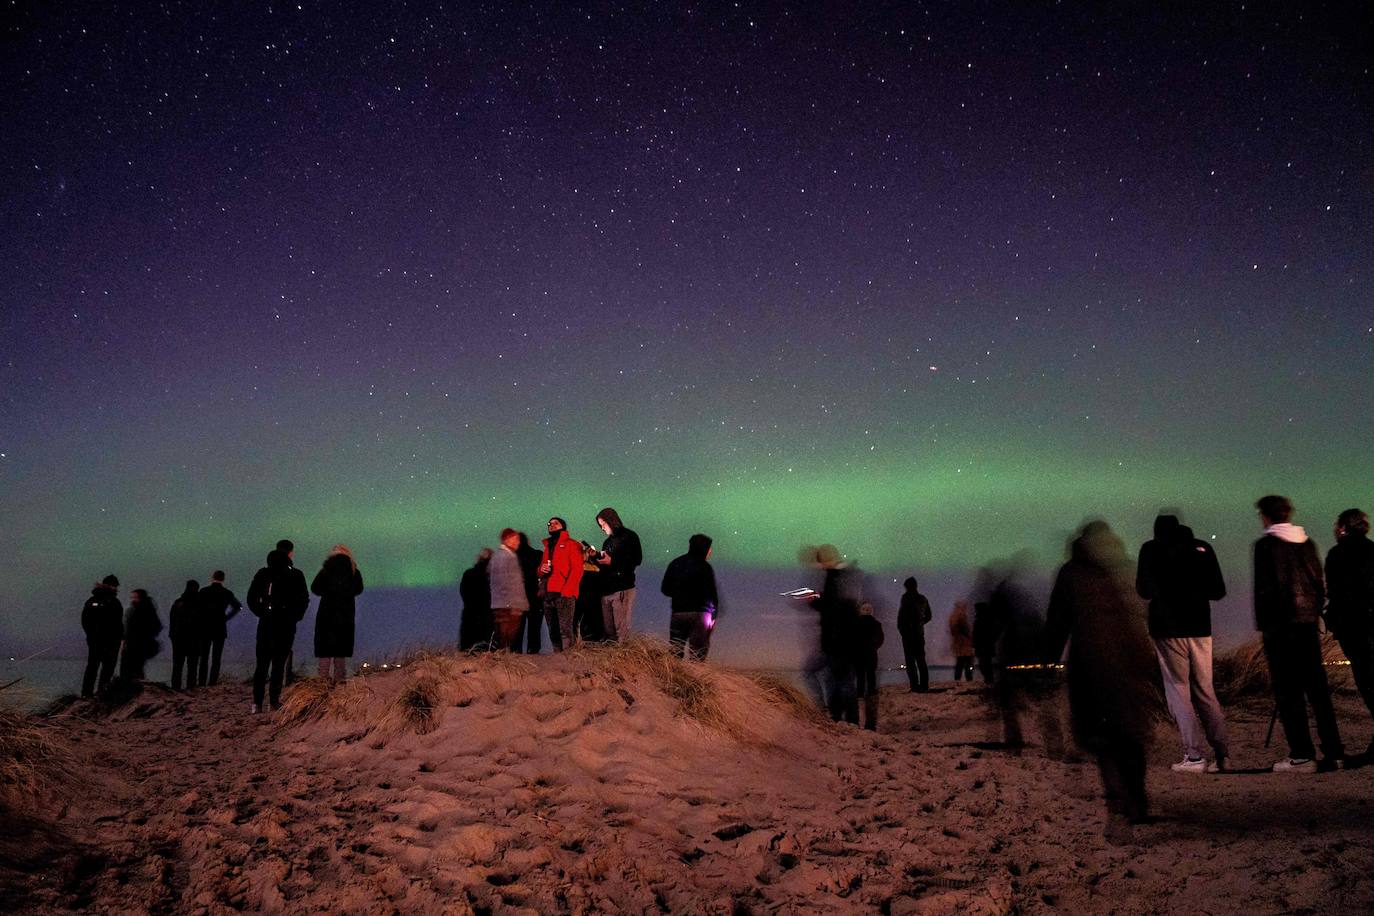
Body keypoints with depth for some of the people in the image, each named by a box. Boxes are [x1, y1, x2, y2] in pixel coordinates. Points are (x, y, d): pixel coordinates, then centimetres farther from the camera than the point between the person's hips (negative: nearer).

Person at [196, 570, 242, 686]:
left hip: (205, 628, 0)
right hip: (220, 629, 0)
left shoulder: (203, 591, -4)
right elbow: (238, 606, 5)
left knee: (204, 658, 10)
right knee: (216, 658, 4)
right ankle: (212, 682, -1)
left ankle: (202, 682, 7)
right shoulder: (227, 593, -1)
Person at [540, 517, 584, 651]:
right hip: (548, 595, 7)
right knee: (553, 632, 6)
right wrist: (541, 569, 3)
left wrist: (567, 590, -17)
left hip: (564, 594, -7)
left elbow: (577, 569, -5)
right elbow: (540, 571, 29)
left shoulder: (571, 544, 5)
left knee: (565, 630, -15)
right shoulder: (547, 546, 24)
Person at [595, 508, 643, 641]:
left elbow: (637, 559, -10)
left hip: (622, 589, -7)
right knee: (607, 630, 2)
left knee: (621, 630, -11)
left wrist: (612, 561, -12)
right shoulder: (608, 541, 24)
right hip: (606, 590, 7)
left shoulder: (629, 536, 2)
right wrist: (597, 558, 8)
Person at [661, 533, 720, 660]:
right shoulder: (705, 567, -7)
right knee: (698, 653, -1)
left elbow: (665, 589, 11)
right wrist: (714, 616, -1)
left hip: (678, 612, 4)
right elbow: (713, 593, -9)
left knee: (675, 652, 10)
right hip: (700, 613, -4)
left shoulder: (675, 563, 8)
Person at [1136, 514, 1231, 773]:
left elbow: (1143, 591, 7)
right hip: (1200, 628, 3)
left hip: (1168, 629, -3)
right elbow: (1218, 592, 8)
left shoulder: (1151, 549, 0)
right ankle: (1221, 754, 7)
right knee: (1205, 691, 11)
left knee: (1179, 691, 1)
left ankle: (1194, 756, -5)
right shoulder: (1202, 548, 7)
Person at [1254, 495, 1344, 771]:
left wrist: (1262, 626, -5)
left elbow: (1264, 588, -11)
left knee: (1288, 691, -2)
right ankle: (1332, 751, 14)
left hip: (1280, 624, -6)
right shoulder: (1307, 542, 11)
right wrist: (1315, 614, 17)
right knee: (1317, 688, 12)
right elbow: (1319, 583, 13)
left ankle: (1302, 756, -3)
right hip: (1308, 623, 6)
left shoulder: (1266, 545, -8)